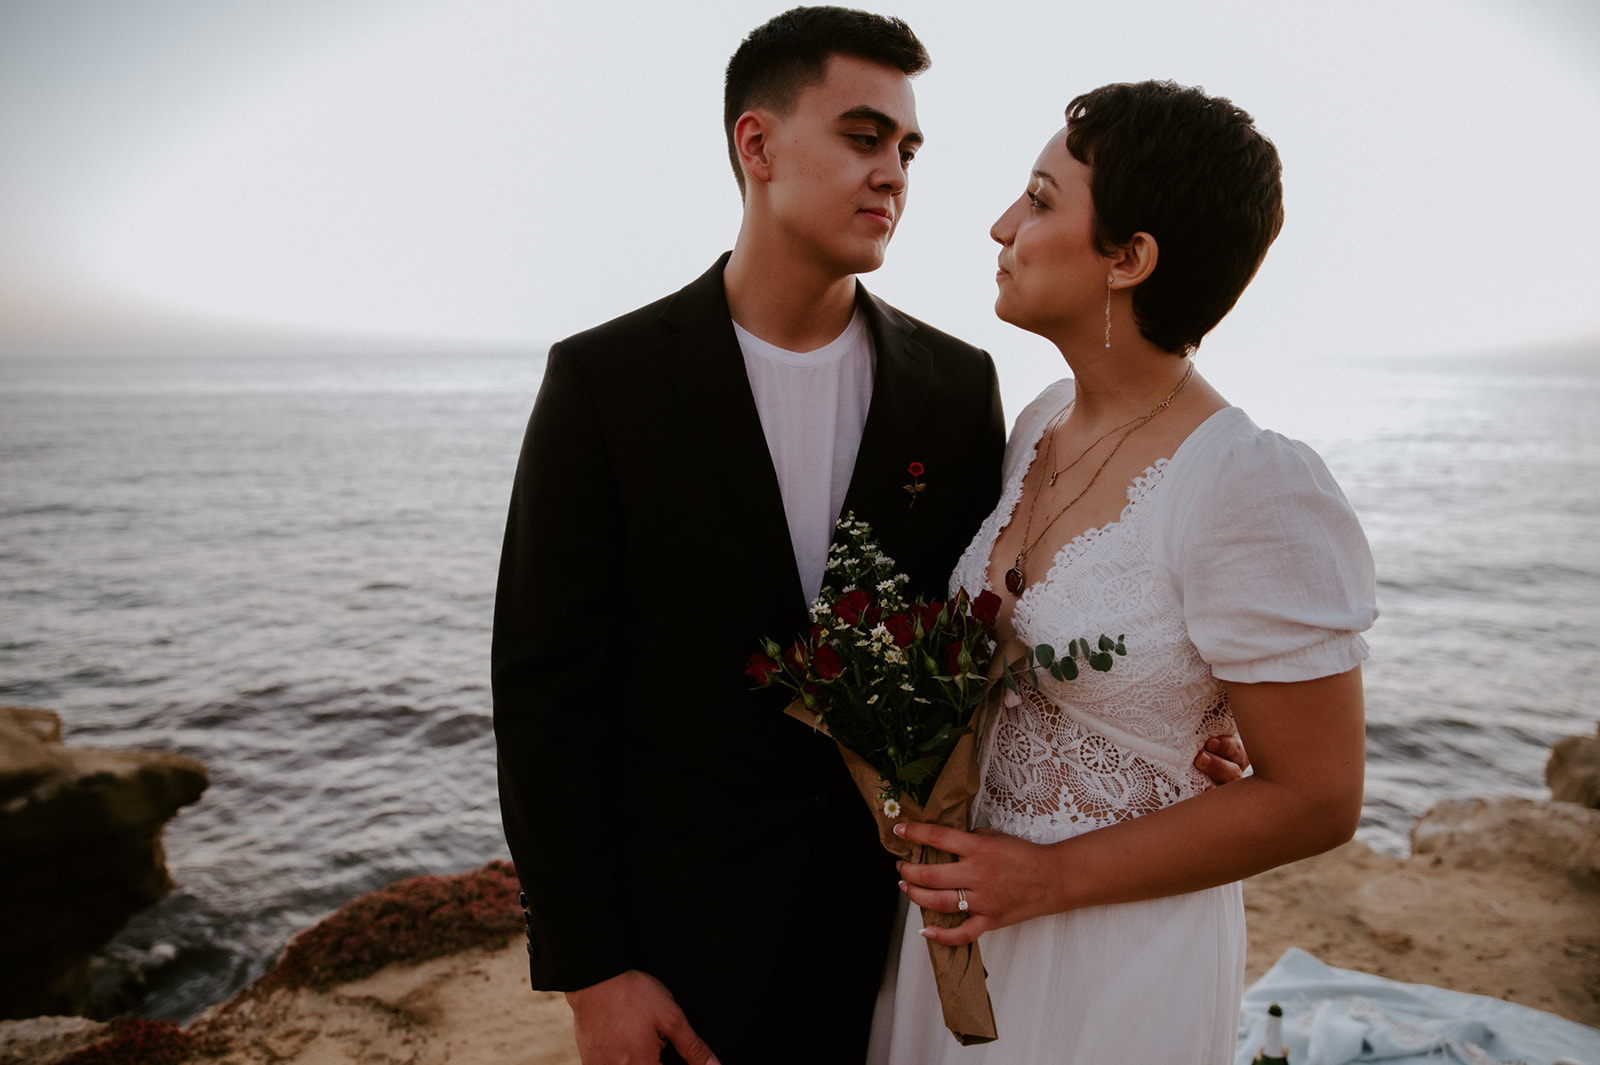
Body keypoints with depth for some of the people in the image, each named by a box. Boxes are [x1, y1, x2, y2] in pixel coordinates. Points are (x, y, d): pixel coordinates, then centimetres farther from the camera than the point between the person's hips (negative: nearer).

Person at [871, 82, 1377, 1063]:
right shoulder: (1041, 427, -2)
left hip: (1119, 954, -6)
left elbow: (1315, 800, -18)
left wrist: (1051, 878, -17)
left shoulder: (1256, 491, -24)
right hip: (971, 900, 7)